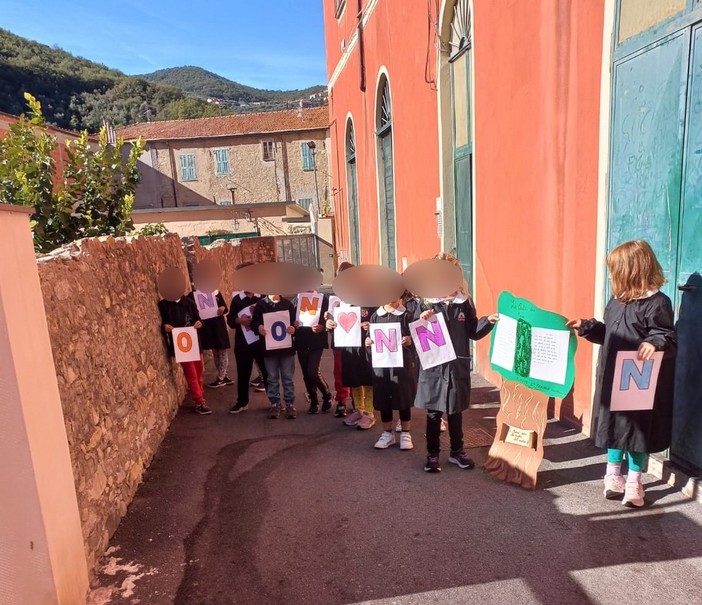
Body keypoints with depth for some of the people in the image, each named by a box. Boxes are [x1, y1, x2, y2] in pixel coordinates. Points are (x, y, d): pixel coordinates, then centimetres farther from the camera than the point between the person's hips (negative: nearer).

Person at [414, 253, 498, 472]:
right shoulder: (426, 304, -5)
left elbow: (473, 332, 5)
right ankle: (432, 454, 25)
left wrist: (488, 321, -10)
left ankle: (457, 452, 32)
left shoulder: (465, 303, 0)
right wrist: (422, 322, -24)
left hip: (458, 366, 2)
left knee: (456, 412, 16)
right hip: (433, 367, -1)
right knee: (433, 414, 10)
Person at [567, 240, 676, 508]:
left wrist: (655, 343, -35)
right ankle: (613, 474, 31)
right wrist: (585, 327, 9)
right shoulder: (616, 301, 7)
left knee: (638, 427, 7)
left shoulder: (657, 303, -15)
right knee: (613, 423, 15)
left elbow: (670, 340, -16)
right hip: (612, 378, 7)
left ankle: (634, 481, 23)